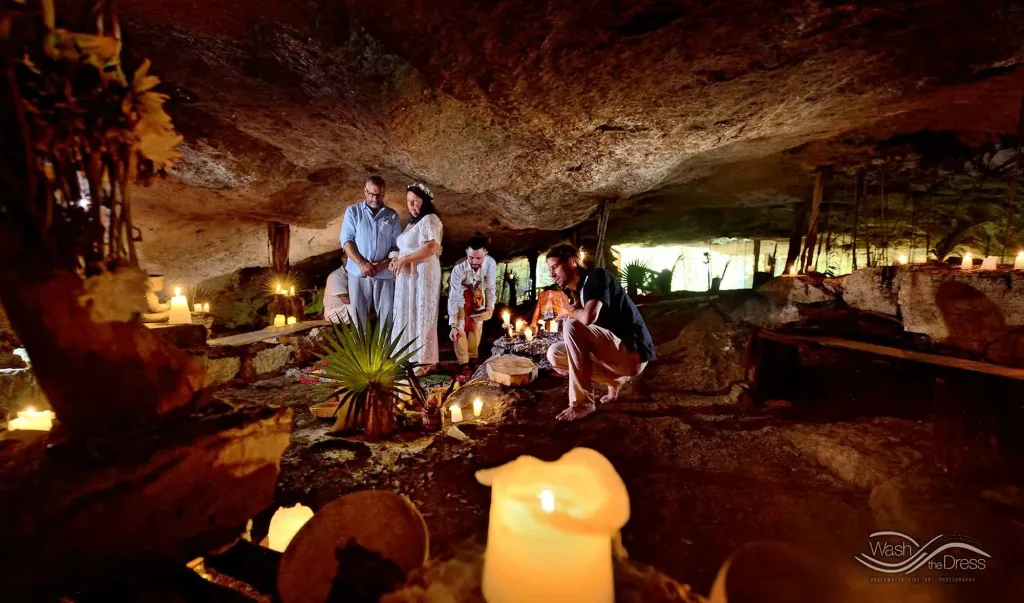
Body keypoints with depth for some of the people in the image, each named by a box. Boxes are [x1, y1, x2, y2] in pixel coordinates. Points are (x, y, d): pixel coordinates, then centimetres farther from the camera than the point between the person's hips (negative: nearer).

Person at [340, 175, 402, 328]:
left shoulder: (392, 216, 8)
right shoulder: (353, 211, 6)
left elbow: (397, 245, 4)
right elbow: (346, 241, -2)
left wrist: (382, 264, -12)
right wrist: (362, 263, -16)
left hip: (384, 273, 1)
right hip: (358, 272, 0)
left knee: (387, 314, 1)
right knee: (358, 313, 6)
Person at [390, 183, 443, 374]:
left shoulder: (430, 220, -11)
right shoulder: (413, 222, 19)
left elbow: (432, 248, -23)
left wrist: (404, 259, -19)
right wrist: (397, 260, 4)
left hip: (423, 275, -9)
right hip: (409, 276, 9)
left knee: (421, 316, -4)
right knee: (409, 315, 11)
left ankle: (425, 361, 5)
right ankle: (413, 357, 21)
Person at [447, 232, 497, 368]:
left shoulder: (491, 263, -31)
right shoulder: (459, 268, -38)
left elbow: (490, 288, -18)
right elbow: (454, 297, -38)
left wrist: (490, 309, -29)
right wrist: (453, 325, -41)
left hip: (477, 292, 3)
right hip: (460, 292, -3)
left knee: (477, 325, 8)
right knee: (460, 326, -9)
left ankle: (473, 357, 27)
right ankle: (463, 362, 7)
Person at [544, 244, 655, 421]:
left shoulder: (596, 276, -14)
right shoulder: (575, 290, 11)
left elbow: (588, 317, -29)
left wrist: (571, 312, -9)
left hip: (632, 353, -9)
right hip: (614, 352, 9)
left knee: (571, 327, -26)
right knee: (554, 354, 7)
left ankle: (583, 403, -18)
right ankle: (614, 380, 12)